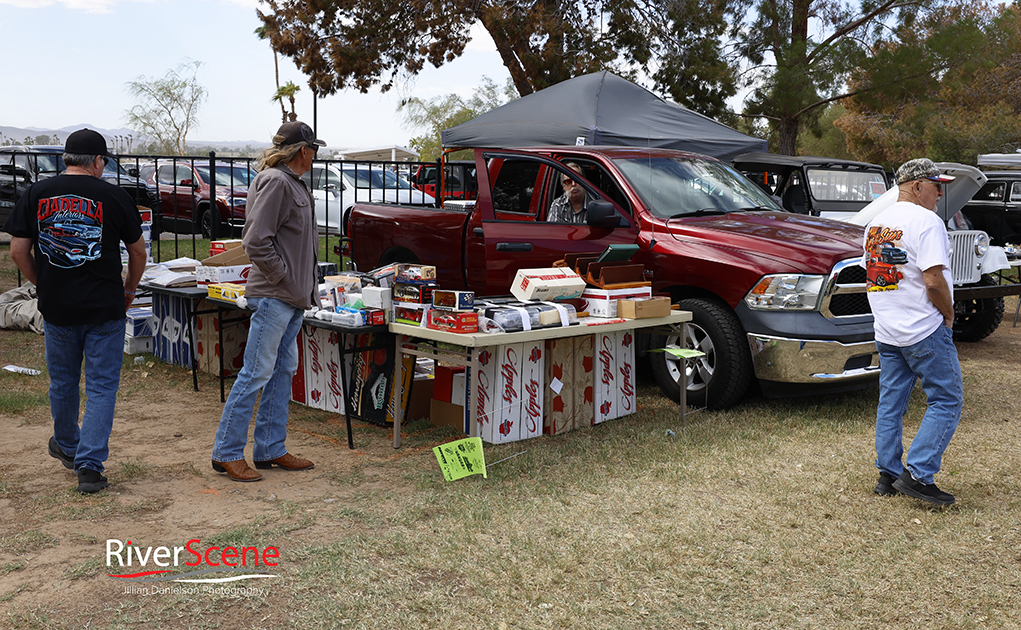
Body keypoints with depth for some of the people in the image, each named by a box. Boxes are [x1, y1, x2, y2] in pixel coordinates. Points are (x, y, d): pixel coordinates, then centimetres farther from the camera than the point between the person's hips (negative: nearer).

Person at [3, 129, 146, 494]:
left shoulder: (36, 194, 0)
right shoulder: (113, 197, -5)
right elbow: (138, 251, 2)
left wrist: (41, 285, 17)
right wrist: (129, 289, 17)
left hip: (56, 307, 3)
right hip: (105, 309, -3)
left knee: (62, 382, 20)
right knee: (101, 386, 3)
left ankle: (67, 448, 41)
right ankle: (89, 467, -2)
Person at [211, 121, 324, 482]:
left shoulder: (293, 183, 17)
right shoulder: (274, 181, -14)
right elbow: (257, 241, -21)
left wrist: (305, 286, 13)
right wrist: (282, 277, -14)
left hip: (293, 297, 10)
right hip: (273, 296, -10)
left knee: (283, 372, 13)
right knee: (256, 374, -5)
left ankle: (270, 449, 21)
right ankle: (227, 453, 5)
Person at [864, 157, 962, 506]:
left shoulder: (875, 224, 13)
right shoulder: (926, 221, -14)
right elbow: (933, 281, -21)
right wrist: (949, 315, -6)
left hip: (886, 331, 8)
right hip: (925, 331, -8)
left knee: (891, 403, 13)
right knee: (947, 401, 1)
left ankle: (887, 475, 17)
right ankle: (917, 474, -4)